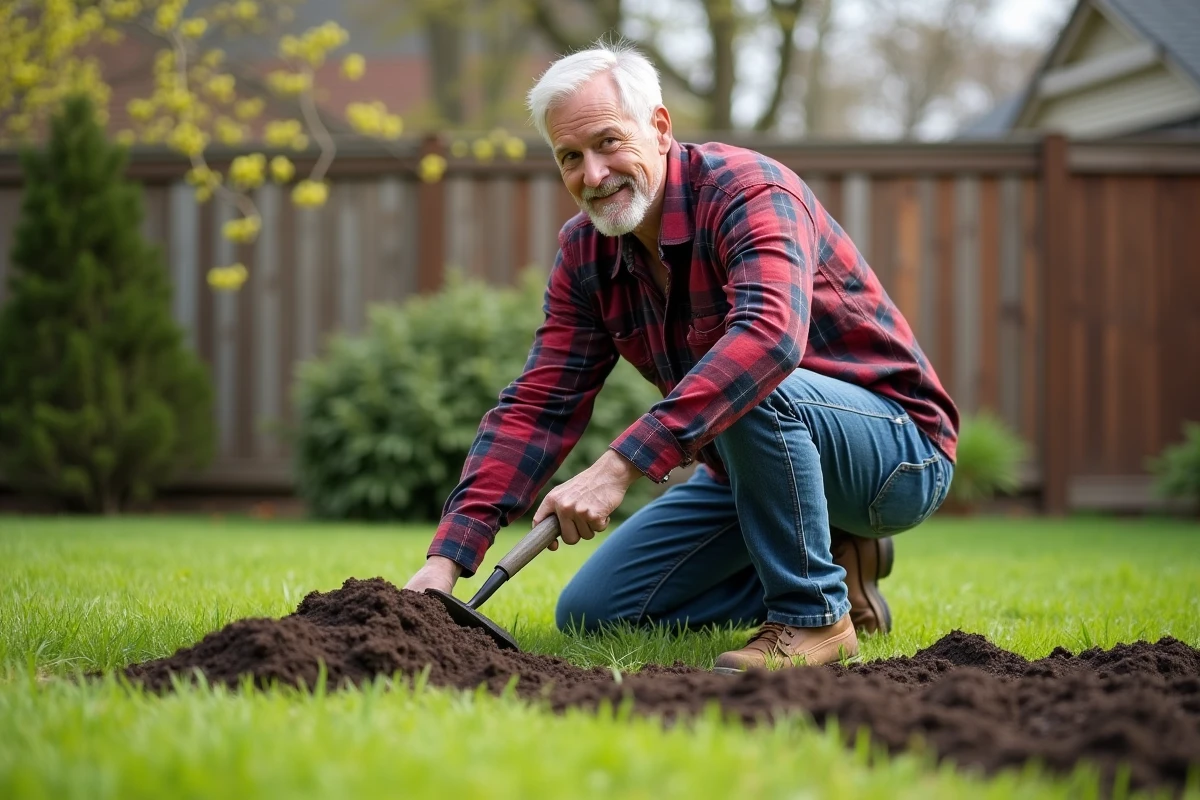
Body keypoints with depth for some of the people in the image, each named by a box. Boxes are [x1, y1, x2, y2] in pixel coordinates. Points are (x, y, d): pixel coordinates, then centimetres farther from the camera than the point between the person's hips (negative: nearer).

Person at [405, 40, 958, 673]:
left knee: (751, 383, -37)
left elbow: (769, 336, -43)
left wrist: (619, 466, -50)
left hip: (899, 453, -8)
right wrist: (447, 558, -18)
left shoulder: (748, 190, -24)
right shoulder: (584, 252, -1)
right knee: (591, 614, 1)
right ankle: (830, 564, 10)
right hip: (759, 466, 8)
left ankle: (814, 616, -18)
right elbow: (537, 407, -5)